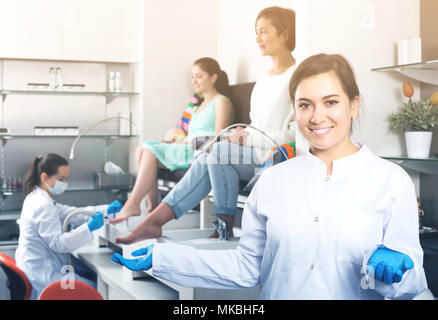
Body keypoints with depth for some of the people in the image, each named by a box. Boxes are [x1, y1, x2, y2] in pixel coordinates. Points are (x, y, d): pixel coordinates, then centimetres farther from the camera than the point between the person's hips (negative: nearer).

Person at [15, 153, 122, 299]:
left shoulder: (36, 198, 9)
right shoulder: (42, 206, -23)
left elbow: (73, 213, 7)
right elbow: (58, 243, -25)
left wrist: (107, 210, -2)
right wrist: (89, 227, -31)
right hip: (42, 275, -10)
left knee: (90, 274, 17)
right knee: (96, 288, -5)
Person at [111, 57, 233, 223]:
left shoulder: (222, 102, 2)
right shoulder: (201, 105, 29)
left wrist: (187, 143, -12)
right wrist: (174, 142, 5)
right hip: (189, 149, 9)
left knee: (150, 152, -23)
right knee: (142, 149, -11)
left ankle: (132, 205, -22)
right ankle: (152, 205, -20)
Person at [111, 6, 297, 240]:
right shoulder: (264, 78, 21)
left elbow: (292, 136, -14)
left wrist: (248, 137, -15)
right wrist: (243, 134, 0)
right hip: (254, 154, 7)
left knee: (218, 152, -25)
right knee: (208, 161, -17)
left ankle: (225, 226, -15)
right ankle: (154, 221, -22)